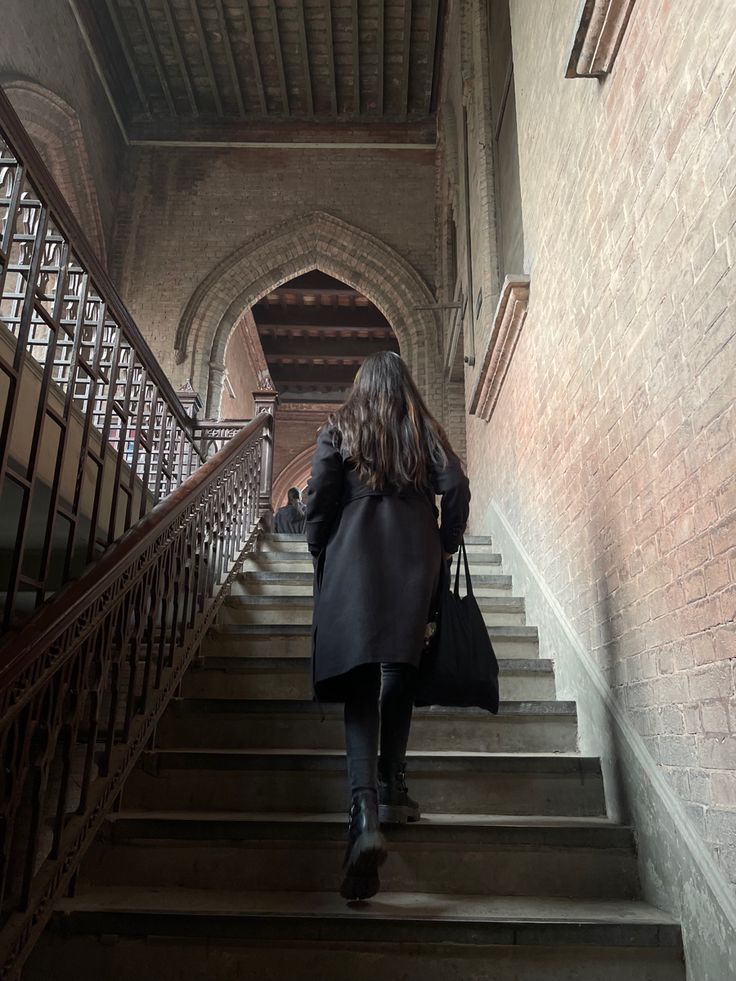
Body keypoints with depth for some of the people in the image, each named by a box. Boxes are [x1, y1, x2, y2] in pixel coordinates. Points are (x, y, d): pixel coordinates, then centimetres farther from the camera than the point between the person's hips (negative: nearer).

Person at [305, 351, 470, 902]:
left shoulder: (339, 429, 12)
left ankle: (366, 813, -20)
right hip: (414, 560, 2)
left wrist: (321, 555, 14)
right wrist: (445, 547, 13)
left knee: (361, 682, -6)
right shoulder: (425, 431, 14)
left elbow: (319, 500, 2)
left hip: (353, 559, -1)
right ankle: (392, 789, 16)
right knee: (400, 674, 14)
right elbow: (457, 489, 1)